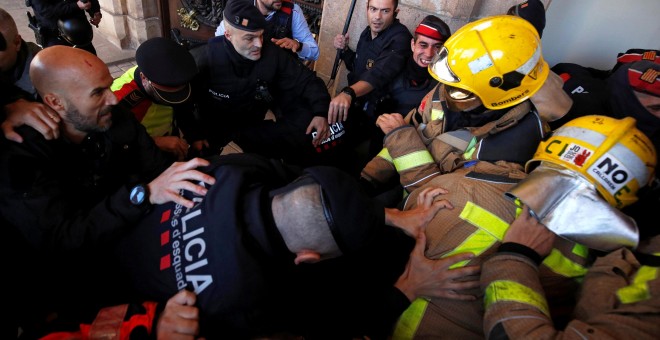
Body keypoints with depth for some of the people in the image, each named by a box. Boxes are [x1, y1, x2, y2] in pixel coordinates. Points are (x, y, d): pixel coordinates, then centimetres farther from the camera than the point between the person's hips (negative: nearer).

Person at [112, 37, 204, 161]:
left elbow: (184, 113, 2)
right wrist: (156, 142, -39)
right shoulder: (120, 100, -30)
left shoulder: (167, 82, -15)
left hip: (172, 150, 2)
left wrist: (196, 139, -11)